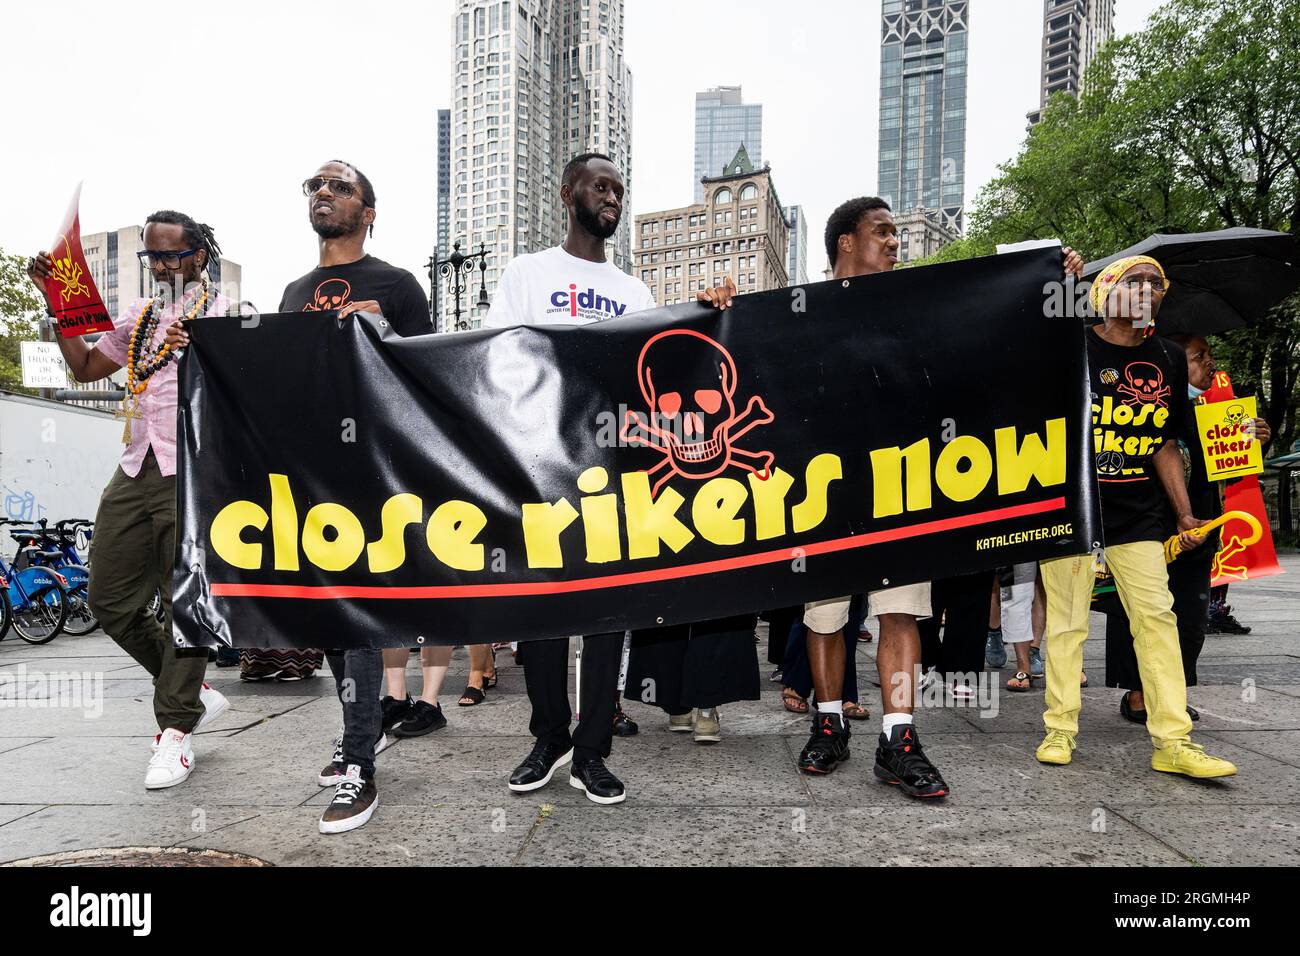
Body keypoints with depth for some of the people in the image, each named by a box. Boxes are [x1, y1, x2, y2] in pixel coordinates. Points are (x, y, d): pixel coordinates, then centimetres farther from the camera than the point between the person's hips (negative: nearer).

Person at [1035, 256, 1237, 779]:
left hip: (1137, 513, 4)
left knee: (1157, 616, 1)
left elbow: (1165, 444, 12)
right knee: (1067, 621, 1)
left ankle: (1173, 741, 8)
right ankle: (1060, 730, 13)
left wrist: (1184, 514, 10)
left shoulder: (1169, 359, 9)